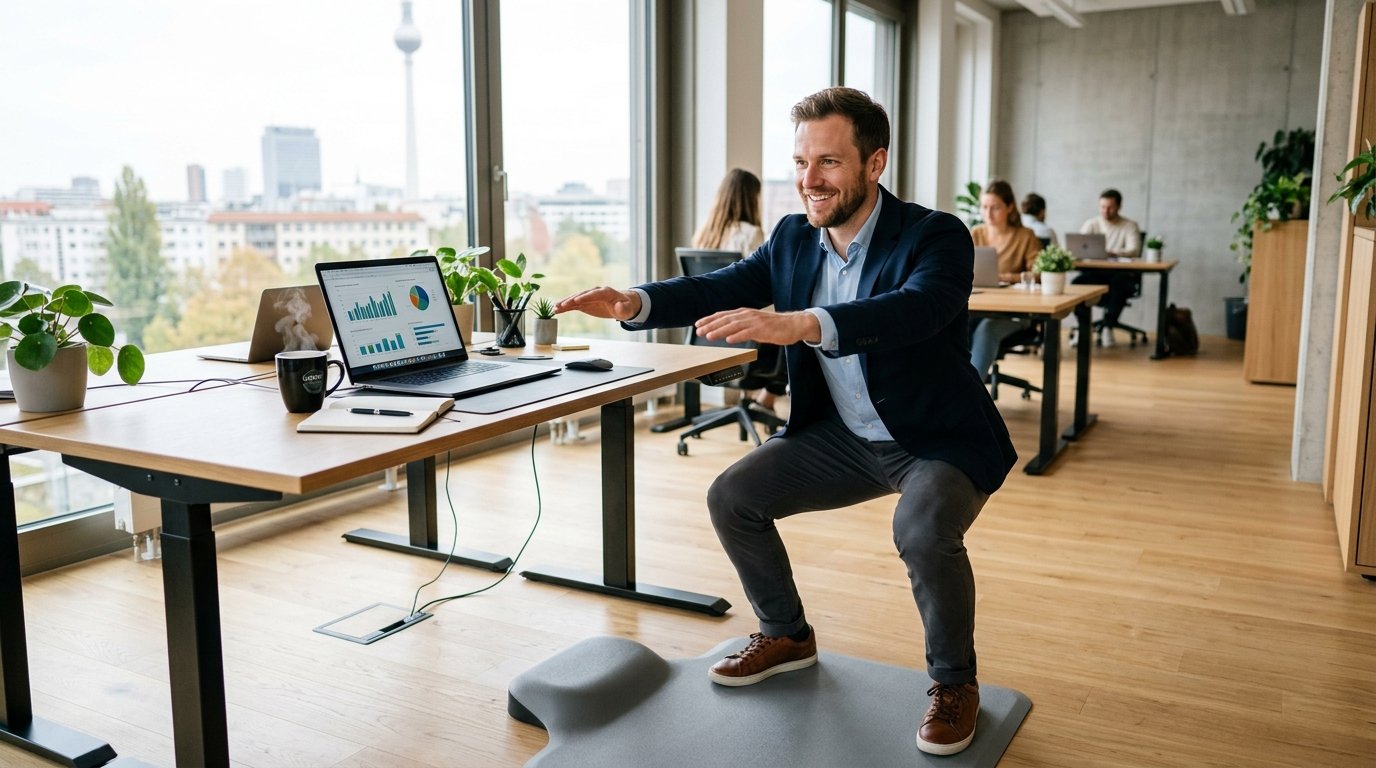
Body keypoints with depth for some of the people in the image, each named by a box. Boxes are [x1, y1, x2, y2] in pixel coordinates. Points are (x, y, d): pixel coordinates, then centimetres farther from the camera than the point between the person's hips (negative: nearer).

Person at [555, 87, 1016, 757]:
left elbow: (916, 308, -40)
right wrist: (633, 302, -26)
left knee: (923, 530, -33)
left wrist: (799, 324, -56)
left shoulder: (936, 237, -21)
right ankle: (787, 636, 21)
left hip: (938, 440, -6)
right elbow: (721, 287, -6)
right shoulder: (793, 238, -1)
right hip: (843, 436, 6)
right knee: (732, 497, -2)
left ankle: (954, 682, -3)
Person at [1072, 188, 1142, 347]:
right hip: (1095, 272, 2)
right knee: (1077, 283, -30)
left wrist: (1112, 253, -33)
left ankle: (1108, 328, -25)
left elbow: (1134, 250, -12)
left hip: (1121, 273, -2)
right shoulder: (1091, 224, 13)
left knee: (1119, 284, -38)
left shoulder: (1130, 226, 5)